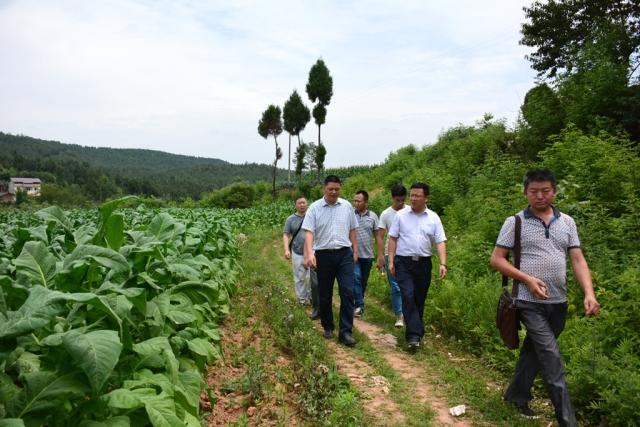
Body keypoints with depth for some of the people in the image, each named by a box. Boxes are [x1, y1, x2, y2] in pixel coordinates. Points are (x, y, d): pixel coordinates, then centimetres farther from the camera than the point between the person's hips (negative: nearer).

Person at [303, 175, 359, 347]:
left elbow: (352, 230, 13)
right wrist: (309, 254, -24)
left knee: (347, 292, -6)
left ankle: (346, 331, 1)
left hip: (344, 255, 1)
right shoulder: (314, 208, -3)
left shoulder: (347, 206, 5)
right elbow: (309, 232, -10)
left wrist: (355, 250, 11)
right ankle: (328, 327, 28)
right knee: (325, 295, 10)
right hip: (323, 255, -1)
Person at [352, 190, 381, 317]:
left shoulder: (373, 216, 2)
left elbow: (377, 236, 6)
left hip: (368, 255, 3)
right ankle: (359, 305, -6)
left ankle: (359, 302, 28)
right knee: (356, 278, -11)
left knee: (363, 281, 13)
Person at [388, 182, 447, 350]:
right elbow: (393, 239, 3)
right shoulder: (401, 215, 1)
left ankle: (415, 331, 26)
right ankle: (414, 335, -14)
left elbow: (440, 242, 0)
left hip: (423, 263, 2)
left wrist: (443, 264, -12)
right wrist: (391, 261, -3)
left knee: (419, 300, 10)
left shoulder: (434, 218, 3)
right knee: (408, 297, -14)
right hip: (403, 262, -2)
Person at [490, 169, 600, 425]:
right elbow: (496, 260, -5)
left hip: (558, 303, 5)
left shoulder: (567, 222, 8)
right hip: (530, 302, -4)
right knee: (553, 362, -6)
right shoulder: (515, 222, -4)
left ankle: (517, 395, 36)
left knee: (534, 350, 18)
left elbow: (578, 260, 4)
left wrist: (589, 293, -11)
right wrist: (528, 279, -16)